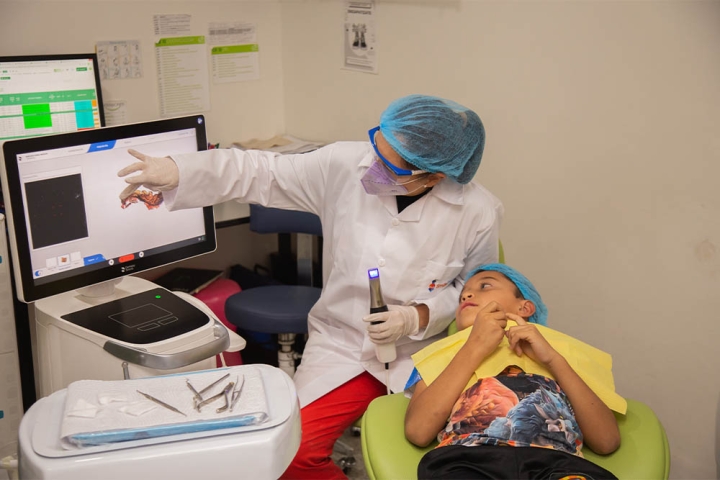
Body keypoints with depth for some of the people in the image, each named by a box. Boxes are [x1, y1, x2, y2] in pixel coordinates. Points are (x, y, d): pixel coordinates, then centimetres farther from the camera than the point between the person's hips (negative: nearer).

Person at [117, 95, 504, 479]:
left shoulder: (480, 213, -14)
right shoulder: (343, 165, -11)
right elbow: (259, 173, -4)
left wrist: (418, 317, -17)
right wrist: (174, 171, -16)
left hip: (421, 355, -1)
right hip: (340, 345, 2)